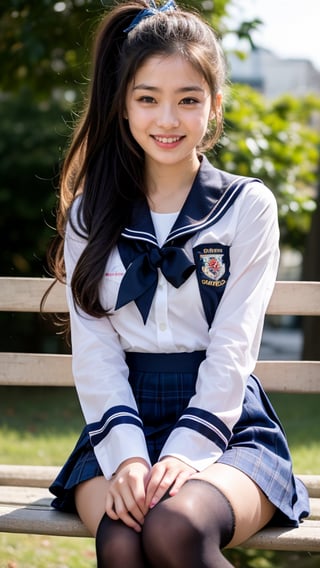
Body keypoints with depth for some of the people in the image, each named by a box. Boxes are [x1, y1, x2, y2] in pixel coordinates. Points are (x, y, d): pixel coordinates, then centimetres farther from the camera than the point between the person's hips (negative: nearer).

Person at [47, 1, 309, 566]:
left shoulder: (248, 205, 5)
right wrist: (128, 457, -15)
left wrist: (185, 454, -18)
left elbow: (233, 348, -4)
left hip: (226, 424, -1)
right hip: (123, 424, 1)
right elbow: (94, 350, 1)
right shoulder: (90, 214, 10)